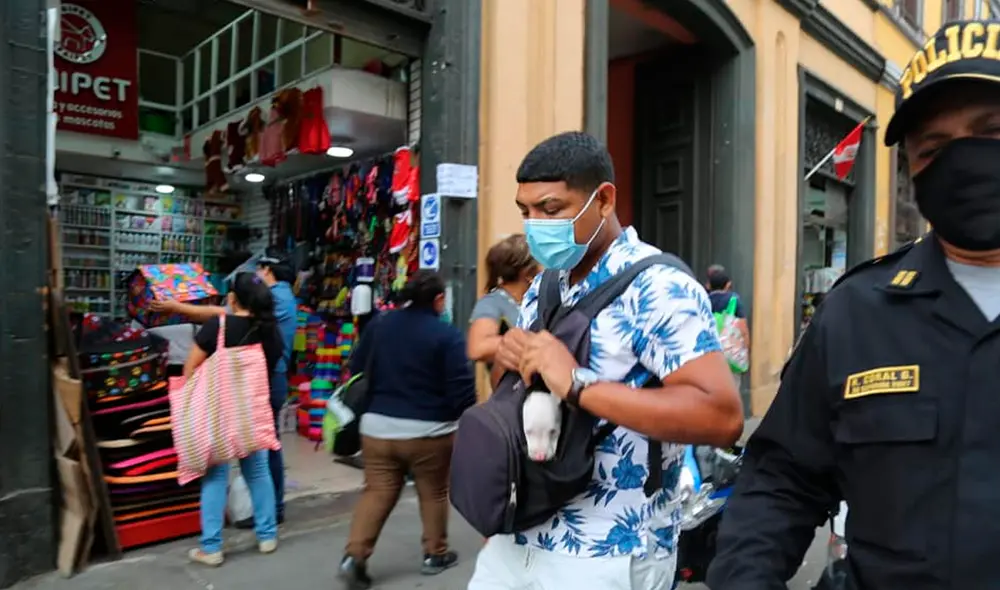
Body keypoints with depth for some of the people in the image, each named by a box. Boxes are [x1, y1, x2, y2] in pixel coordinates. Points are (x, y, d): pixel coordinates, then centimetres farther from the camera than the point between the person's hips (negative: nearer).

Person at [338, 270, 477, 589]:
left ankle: (354, 555, 4)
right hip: (428, 431, -4)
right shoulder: (447, 334, -14)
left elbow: (356, 370, 10)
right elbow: (462, 389, -15)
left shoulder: (378, 324, 3)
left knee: (376, 493, 13)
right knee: (434, 494, 15)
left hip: (377, 427, 4)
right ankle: (435, 555, 27)